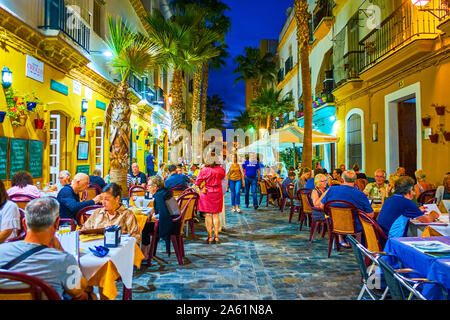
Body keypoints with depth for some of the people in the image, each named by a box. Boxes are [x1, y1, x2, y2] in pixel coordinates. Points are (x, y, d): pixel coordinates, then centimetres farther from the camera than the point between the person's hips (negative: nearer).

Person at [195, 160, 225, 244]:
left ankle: (210, 236, 5)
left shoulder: (204, 170, -13)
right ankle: (216, 236, 11)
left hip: (206, 193, -2)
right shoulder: (221, 170, -4)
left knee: (208, 215, 4)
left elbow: (197, 183, -6)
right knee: (215, 215, 10)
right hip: (217, 193, 3)